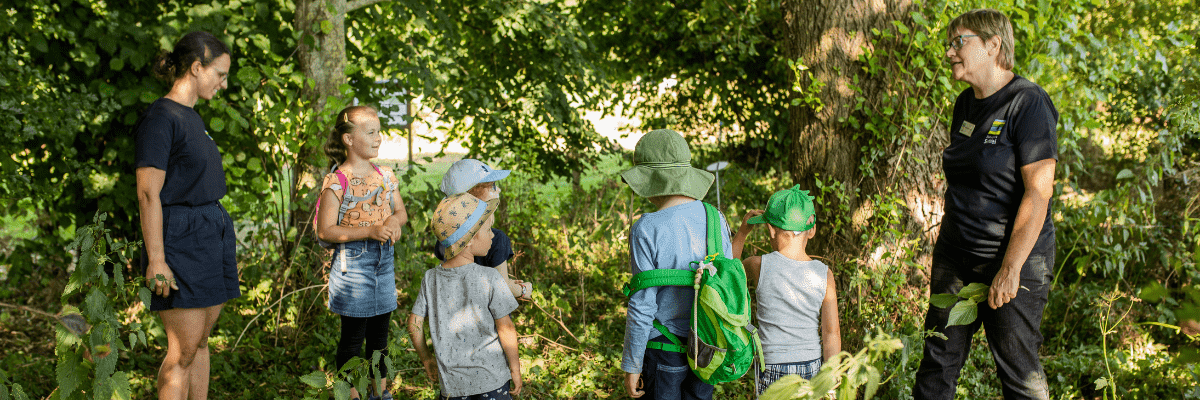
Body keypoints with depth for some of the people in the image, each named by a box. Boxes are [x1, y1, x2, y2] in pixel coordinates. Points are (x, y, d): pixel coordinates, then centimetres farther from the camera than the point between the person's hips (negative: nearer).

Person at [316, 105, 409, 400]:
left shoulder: (385, 176, 7)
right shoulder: (337, 182, -13)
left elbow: (402, 212, 17)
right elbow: (325, 231, -15)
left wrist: (394, 220, -8)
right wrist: (369, 231, -22)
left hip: (384, 259, 6)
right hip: (353, 262, -6)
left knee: (380, 332, 15)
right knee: (353, 334, 2)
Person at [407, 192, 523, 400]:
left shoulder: (430, 279, -1)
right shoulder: (490, 279, -14)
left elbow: (414, 323, 4)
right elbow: (505, 327, -10)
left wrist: (426, 358, 19)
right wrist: (515, 368, 1)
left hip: (452, 380, 3)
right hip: (491, 377, -3)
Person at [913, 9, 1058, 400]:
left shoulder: (1028, 103, -14)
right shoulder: (966, 103, 10)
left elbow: (1038, 194, -19)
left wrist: (1010, 270, -22)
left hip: (1014, 259, -7)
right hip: (955, 256, 7)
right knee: (938, 360, 9)